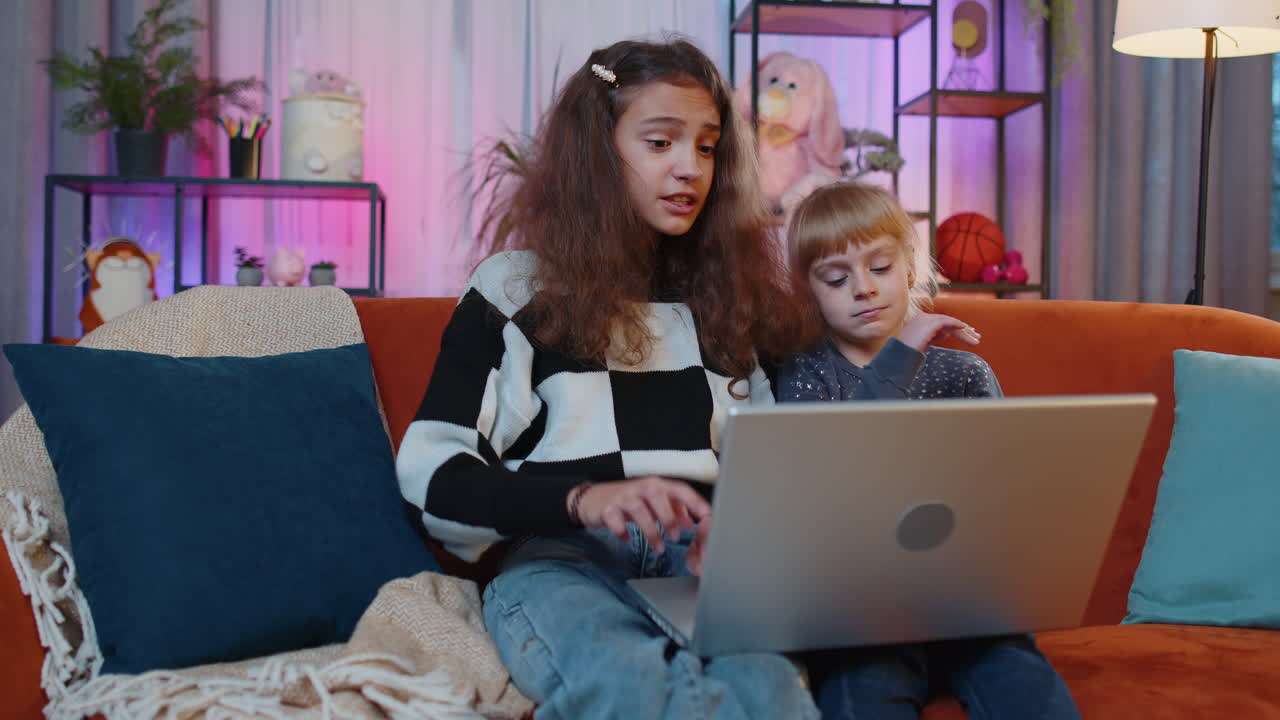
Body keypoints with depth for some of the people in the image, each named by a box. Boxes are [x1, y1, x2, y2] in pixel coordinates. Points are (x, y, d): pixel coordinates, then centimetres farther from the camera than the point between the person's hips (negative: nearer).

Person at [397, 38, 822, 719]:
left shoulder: (724, 290, 20)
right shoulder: (517, 287, 8)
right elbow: (430, 469, 0)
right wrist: (582, 497, -17)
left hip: (707, 556, 3)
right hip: (561, 554, -2)